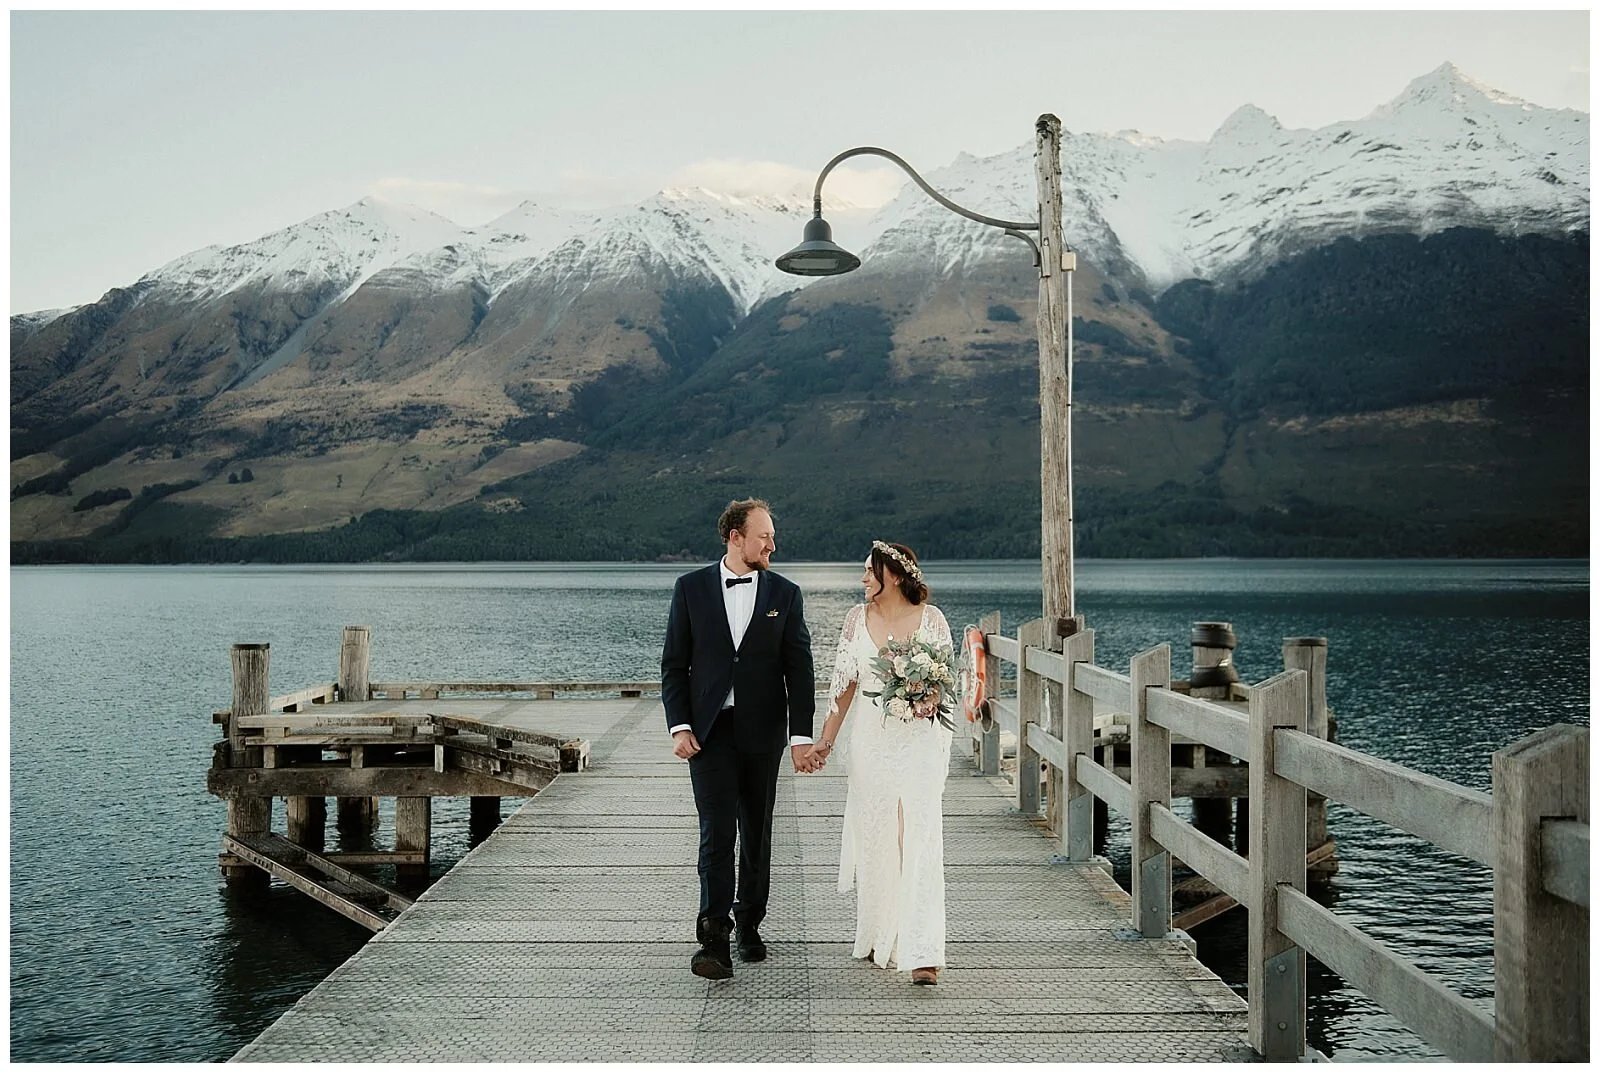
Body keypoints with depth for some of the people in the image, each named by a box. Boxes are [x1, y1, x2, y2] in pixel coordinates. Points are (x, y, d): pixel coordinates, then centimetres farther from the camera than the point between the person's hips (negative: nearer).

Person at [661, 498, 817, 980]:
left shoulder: (785, 593, 3)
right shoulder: (691, 588, 1)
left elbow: (799, 670, 2)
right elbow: (674, 663, 3)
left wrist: (801, 736, -5)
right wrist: (679, 726, -7)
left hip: (762, 731, 2)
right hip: (708, 730, -2)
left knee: (757, 832, 11)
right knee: (717, 831, -10)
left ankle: (749, 923, 27)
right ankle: (714, 937, -9)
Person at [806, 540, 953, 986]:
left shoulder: (931, 618, -1)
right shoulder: (858, 617, 5)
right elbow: (844, 682, 7)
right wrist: (826, 739, 4)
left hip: (920, 739, -3)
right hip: (870, 739, 3)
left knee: (919, 841, -10)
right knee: (874, 839, 9)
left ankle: (922, 953, -11)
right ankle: (880, 938, 27)